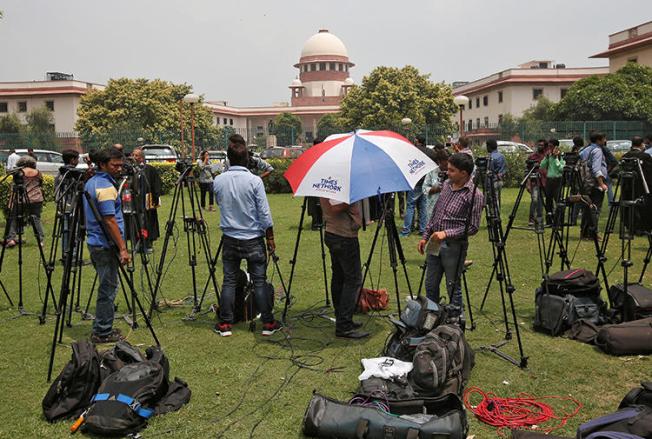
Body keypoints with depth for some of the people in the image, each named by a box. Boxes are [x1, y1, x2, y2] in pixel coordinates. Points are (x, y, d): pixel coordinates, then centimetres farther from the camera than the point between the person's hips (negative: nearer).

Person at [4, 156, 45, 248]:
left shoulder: (19, 173, 2)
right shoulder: (38, 173, 10)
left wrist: (10, 202, 1)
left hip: (22, 201, -2)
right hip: (37, 200, 3)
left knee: (14, 219, 7)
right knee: (37, 219, 7)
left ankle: (11, 238, -6)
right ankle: (41, 240, 0)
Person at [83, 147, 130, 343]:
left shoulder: (90, 182, 13)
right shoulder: (106, 187, -17)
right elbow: (110, 220, -22)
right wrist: (122, 248, -21)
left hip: (95, 243, 10)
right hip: (106, 246, -10)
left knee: (107, 288, 16)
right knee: (108, 289, -2)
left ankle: (102, 328, 23)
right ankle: (103, 333, 4)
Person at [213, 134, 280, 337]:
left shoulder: (218, 181, -2)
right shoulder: (254, 181, -12)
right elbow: (264, 213, -9)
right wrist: (270, 238, -1)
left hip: (229, 238, 3)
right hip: (253, 239, -3)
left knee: (229, 281, 9)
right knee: (259, 281, 4)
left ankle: (225, 324, 12)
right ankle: (268, 323, 10)